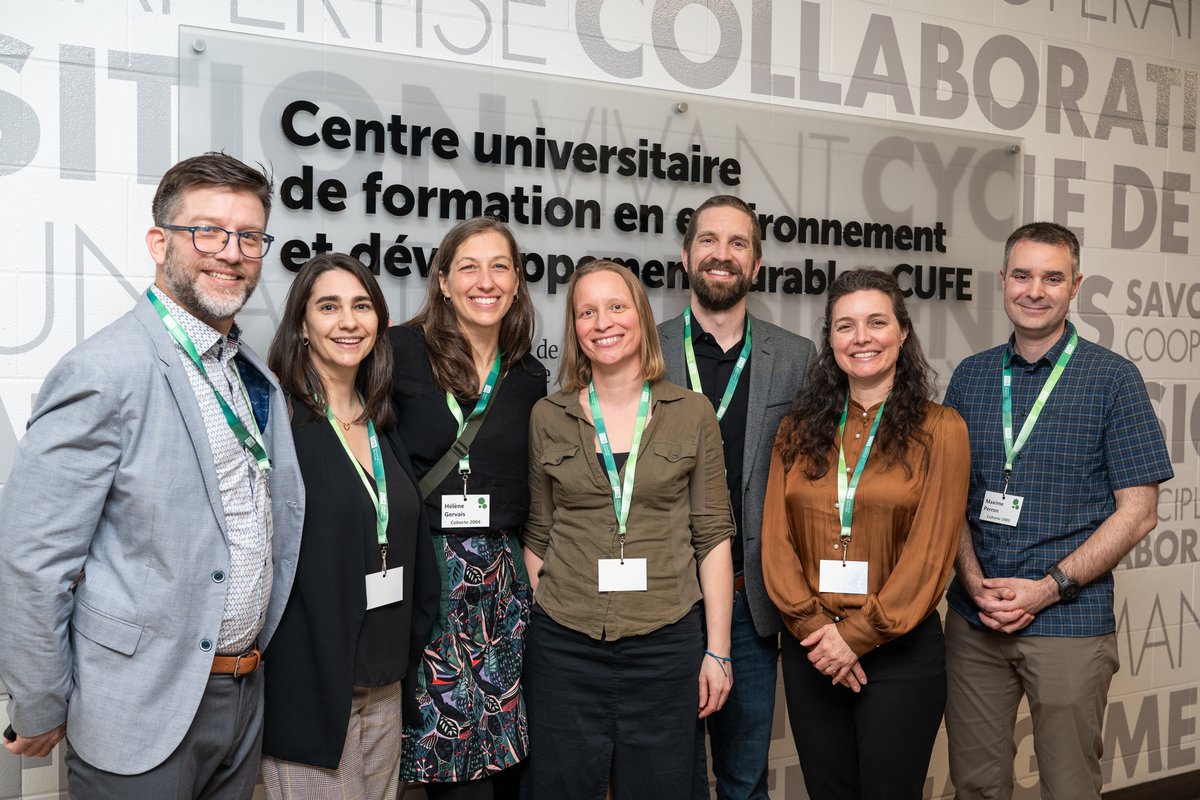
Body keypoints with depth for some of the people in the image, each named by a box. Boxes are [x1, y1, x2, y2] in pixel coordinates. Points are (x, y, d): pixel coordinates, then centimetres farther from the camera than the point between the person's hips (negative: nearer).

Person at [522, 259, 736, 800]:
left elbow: (713, 537, 2)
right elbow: (538, 537, 9)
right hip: (565, 644, 1)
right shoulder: (548, 417, 3)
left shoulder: (693, 414, 1)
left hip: (666, 642, 0)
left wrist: (718, 650, 0)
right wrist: (539, 623, 3)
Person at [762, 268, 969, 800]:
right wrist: (815, 626, -11)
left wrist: (857, 635, -12)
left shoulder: (939, 430, -4)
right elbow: (776, 540, 1)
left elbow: (930, 552, -9)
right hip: (811, 652, 3)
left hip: (900, 654, -3)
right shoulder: (799, 430, 6)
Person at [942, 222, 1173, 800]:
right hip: (973, 621, 3)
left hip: (1070, 621, -3)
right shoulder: (970, 377, 6)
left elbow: (1138, 511, -6)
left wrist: (1047, 589, -13)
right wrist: (975, 583, -6)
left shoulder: (1112, 378, -4)